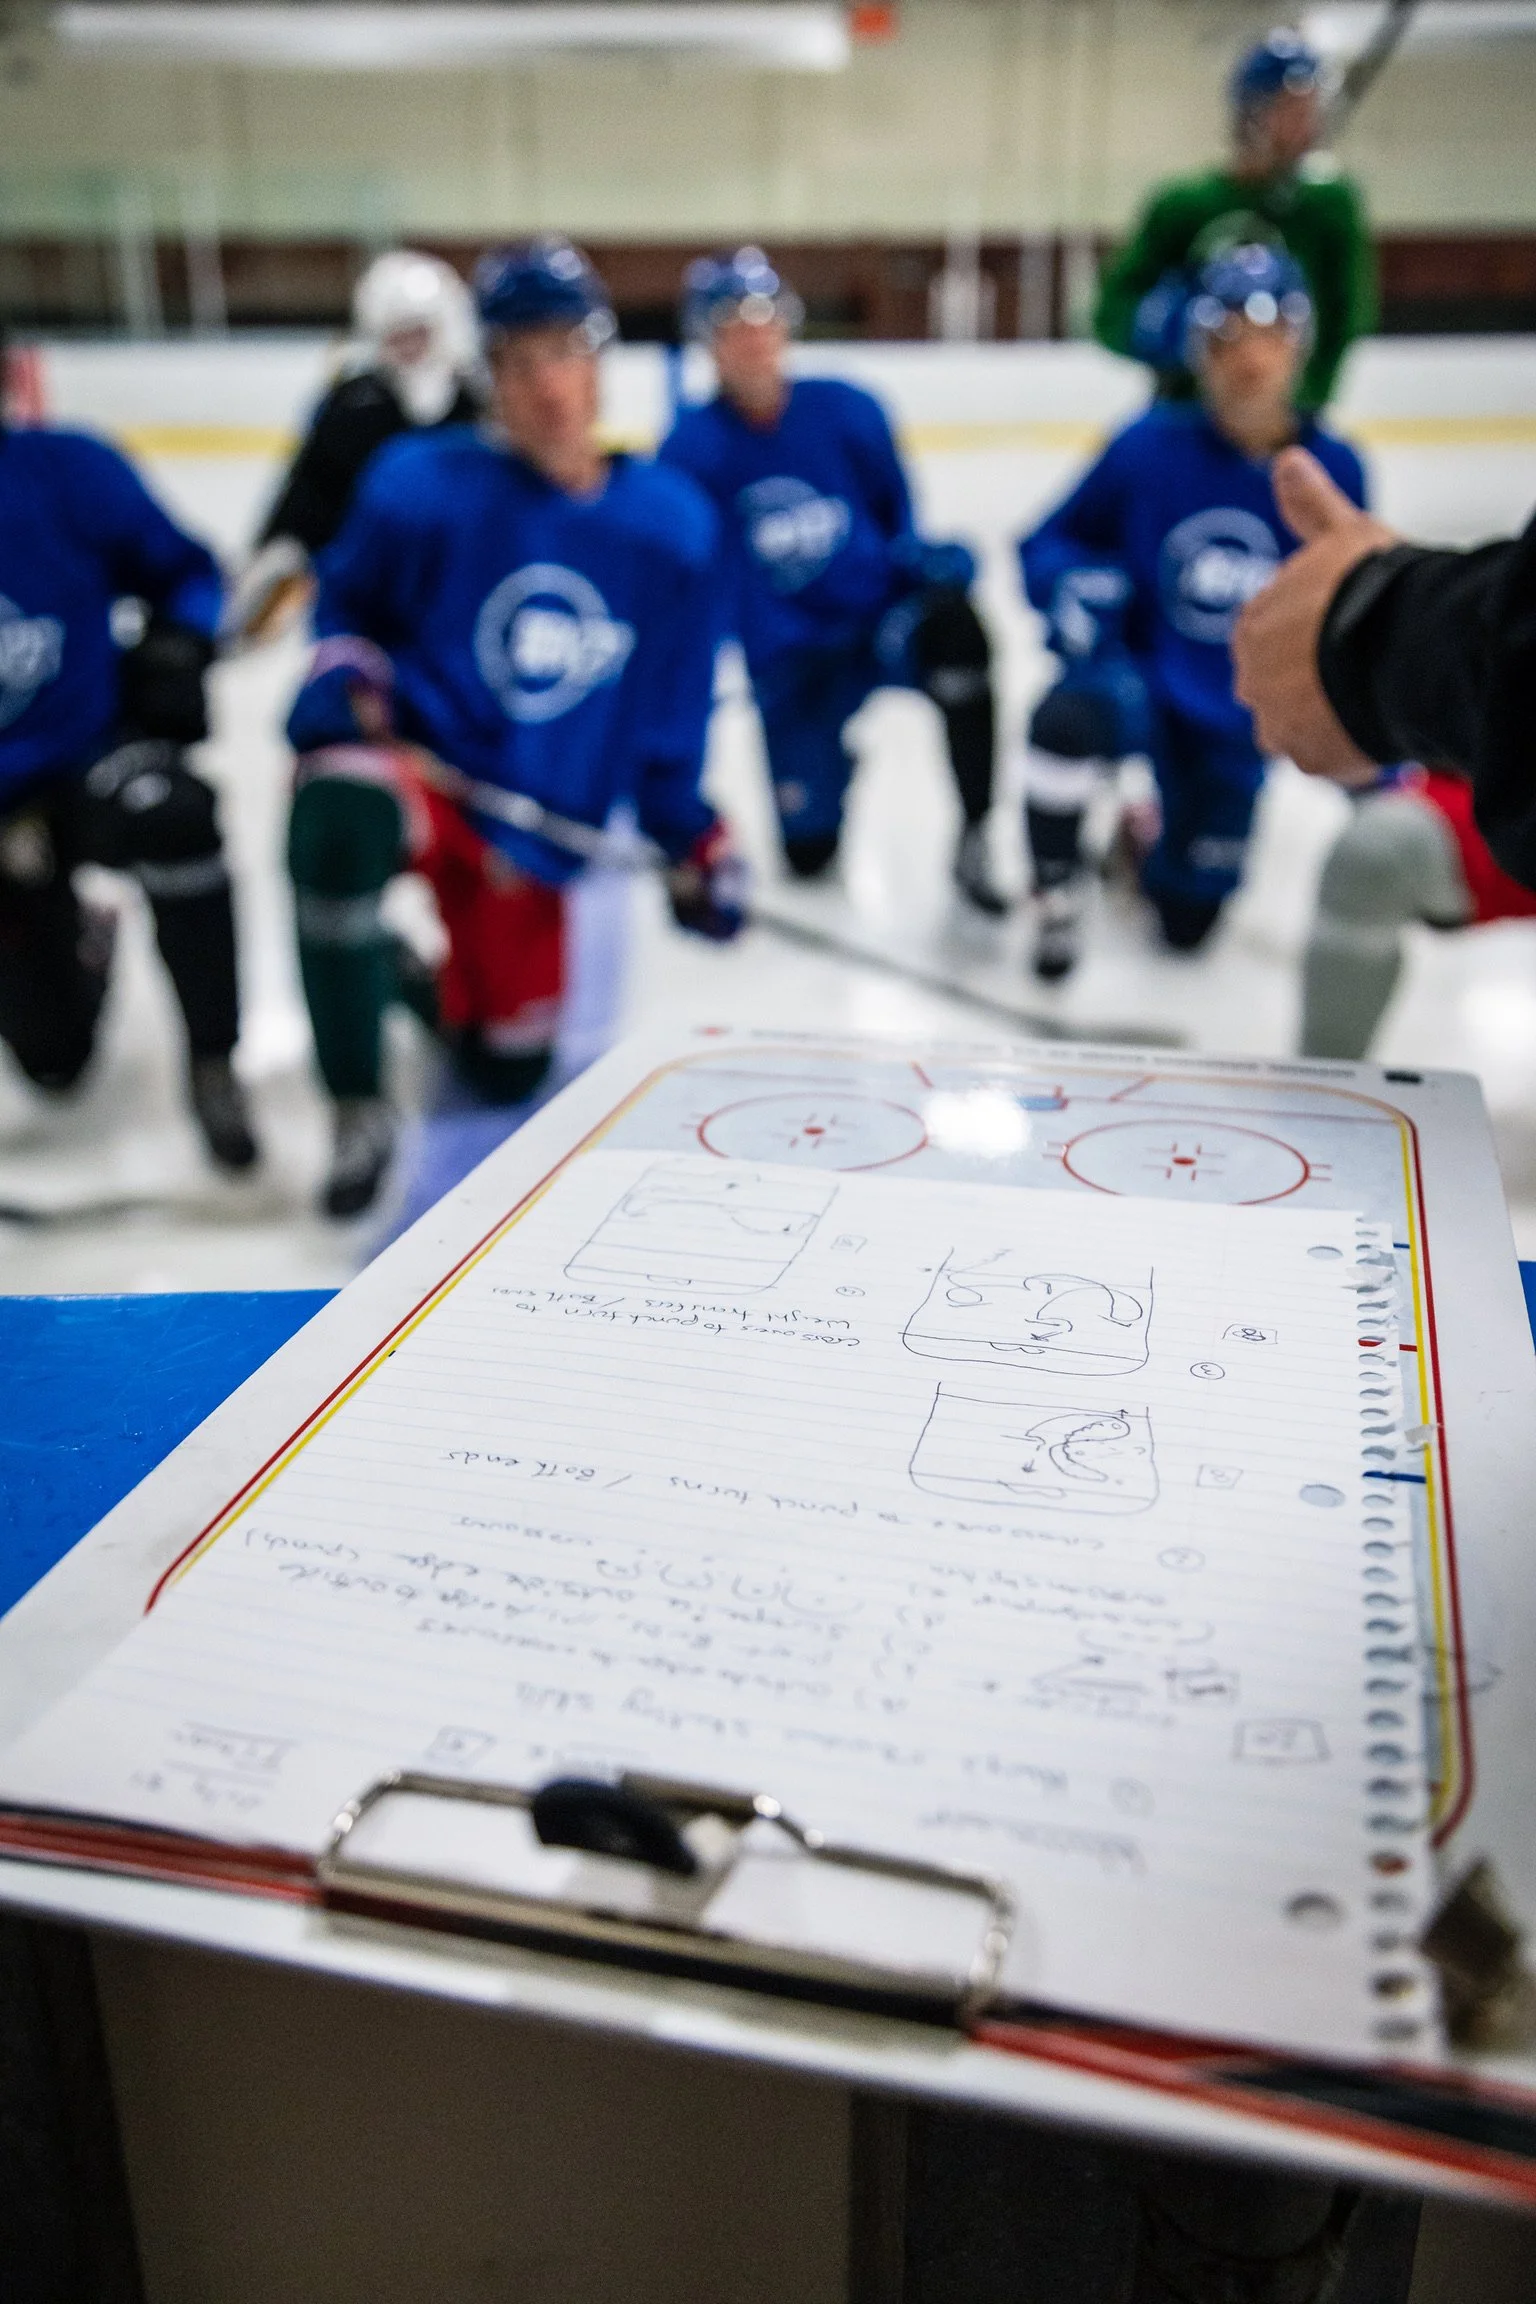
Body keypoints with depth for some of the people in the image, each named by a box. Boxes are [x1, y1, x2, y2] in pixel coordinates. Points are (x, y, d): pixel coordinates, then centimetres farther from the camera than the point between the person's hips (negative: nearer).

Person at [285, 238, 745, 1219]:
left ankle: (421, 983, 42)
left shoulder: (672, 525, -3)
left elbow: (674, 703, 7)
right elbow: (349, 598, 7)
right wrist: (343, 681, -13)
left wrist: (691, 834, 6)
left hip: (539, 827, 4)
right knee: (336, 824, -41)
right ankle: (361, 1108, -21)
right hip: (417, 768, -3)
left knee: (508, 1071, 6)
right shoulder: (422, 486, -11)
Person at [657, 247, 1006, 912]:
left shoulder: (846, 410, -4)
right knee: (808, 847, 0)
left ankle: (976, 838, -24)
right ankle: (829, 757, 39)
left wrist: (932, 558, -11)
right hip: (790, 658, 0)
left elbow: (896, 510, 8)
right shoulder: (691, 449, -8)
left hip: (880, 615, 0)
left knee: (953, 629, -37)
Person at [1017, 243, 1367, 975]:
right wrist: (1075, 590, -24)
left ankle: (1149, 833, 40)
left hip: (1237, 719, 3)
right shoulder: (1149, 447, -13)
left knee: (1188, 920, 4)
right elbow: (1048, 546, -1)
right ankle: (1054, 896, -12)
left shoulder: (1332, 471, -6)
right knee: (1065, 721, -39)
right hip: (1139, 676, -2)